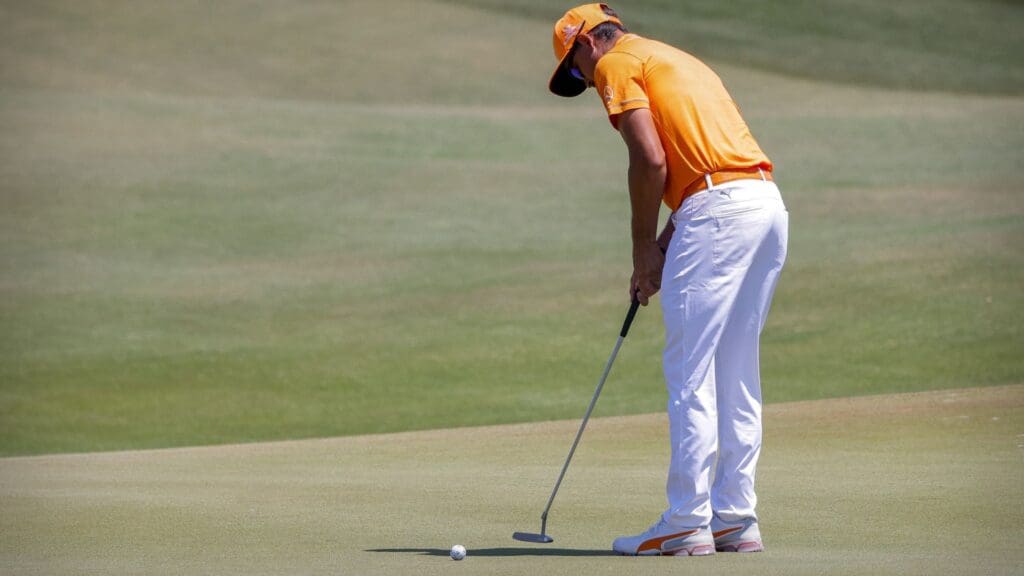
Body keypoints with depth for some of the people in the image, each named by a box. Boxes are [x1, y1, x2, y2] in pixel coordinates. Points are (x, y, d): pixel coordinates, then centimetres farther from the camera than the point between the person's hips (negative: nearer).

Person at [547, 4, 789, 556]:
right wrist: (664, 245, 16)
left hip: (717, 209, -9)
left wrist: (644, 250, 0)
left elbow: (650, 161, -9)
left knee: (689, 373, -5)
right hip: (768, 202, 9)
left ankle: (686, 525, -6)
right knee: (736, 375, 12)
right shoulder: (676, 59, 29)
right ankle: (735, 520, 13)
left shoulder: (618, 62, 3)